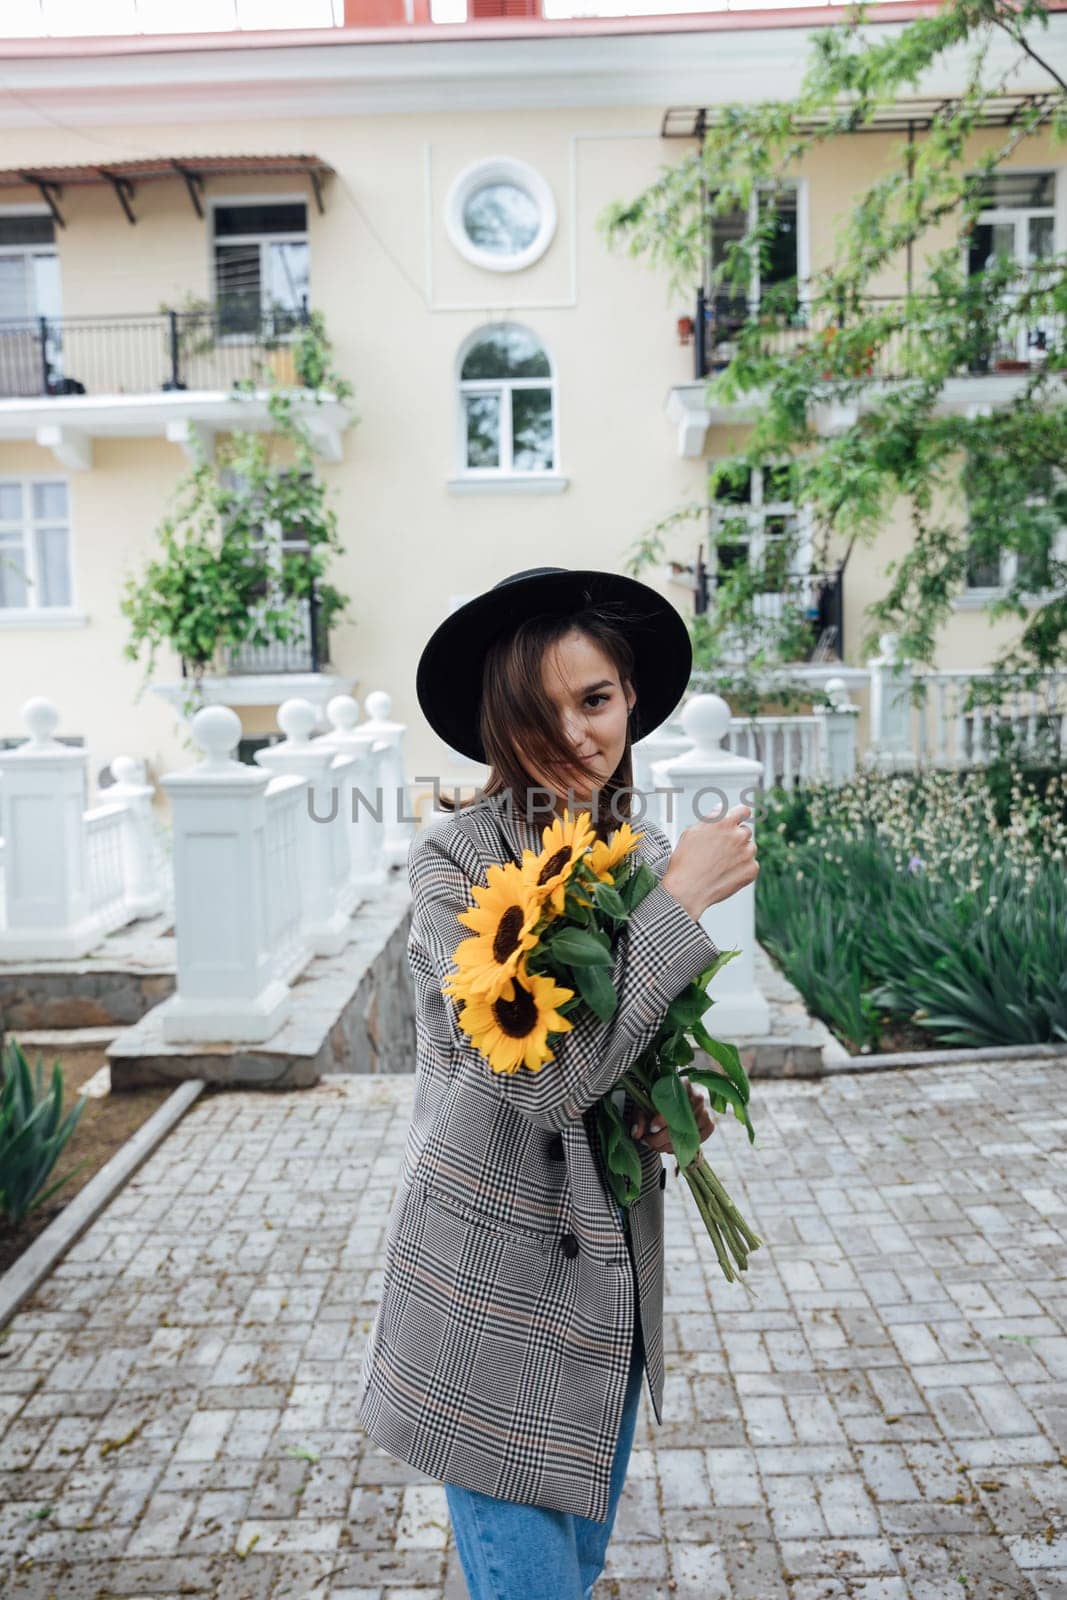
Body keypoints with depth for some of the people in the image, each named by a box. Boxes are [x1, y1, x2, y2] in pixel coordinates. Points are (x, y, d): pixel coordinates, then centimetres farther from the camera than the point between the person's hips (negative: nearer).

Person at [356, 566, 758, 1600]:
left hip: (612, 1273, 6)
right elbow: (545, 1077, -27)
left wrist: (674, 1107, -6)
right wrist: (682, 900, -24)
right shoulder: (456, 855, -18)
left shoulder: (650, 854, 1)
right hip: (494, 1290, -6)